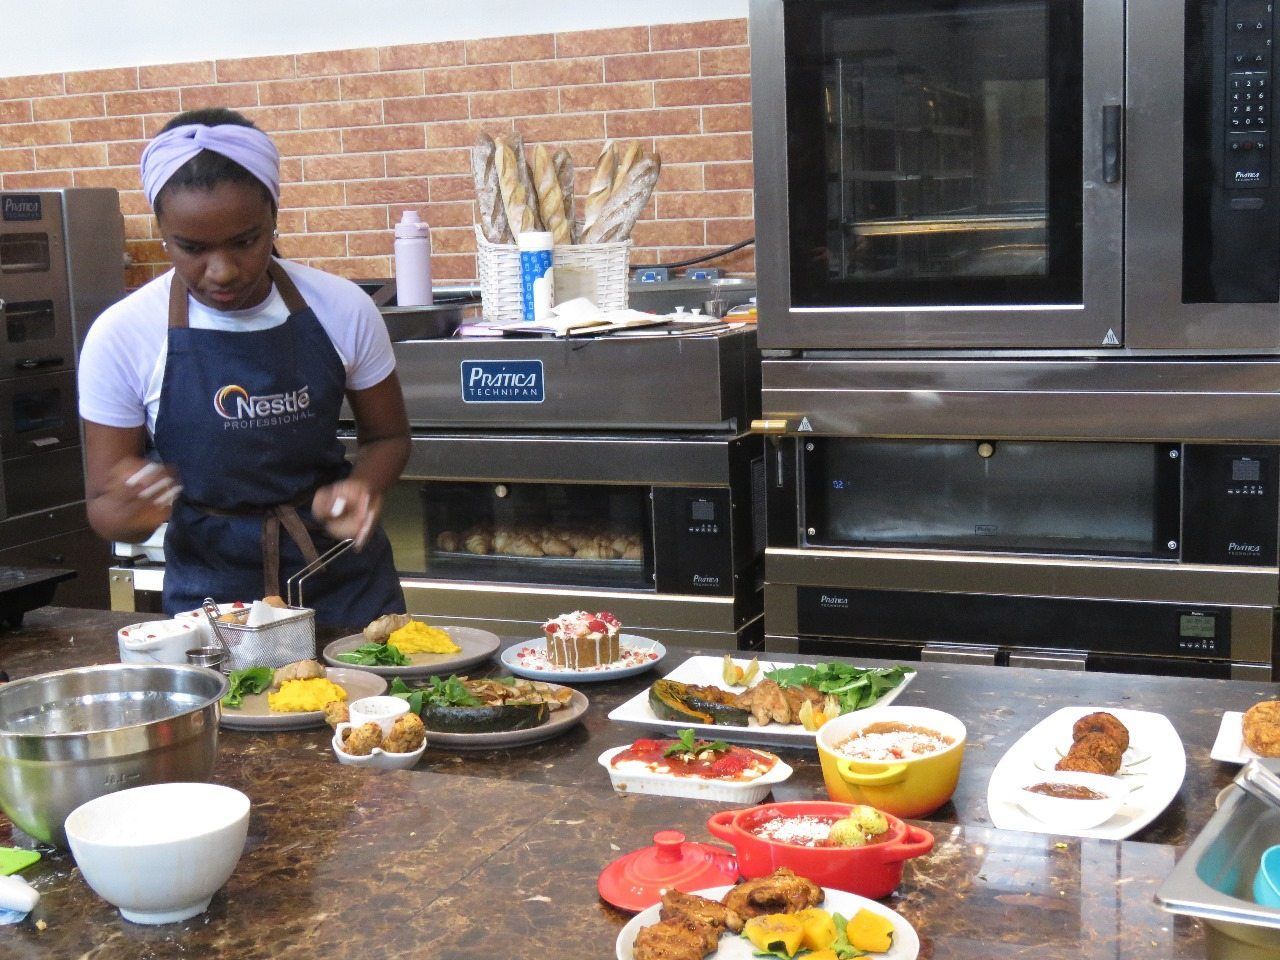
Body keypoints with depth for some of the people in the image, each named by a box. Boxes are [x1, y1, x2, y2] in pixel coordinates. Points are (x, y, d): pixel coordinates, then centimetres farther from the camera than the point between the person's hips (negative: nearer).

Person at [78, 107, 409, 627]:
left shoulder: (342, 309, -9)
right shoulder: (120, 336, -11)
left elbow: (387, 436, 5)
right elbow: (104, 508, -4)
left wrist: (360, 486, -16)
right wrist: (131, 512, -27)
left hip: (346, 584, 1)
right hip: (209, 591, -1)